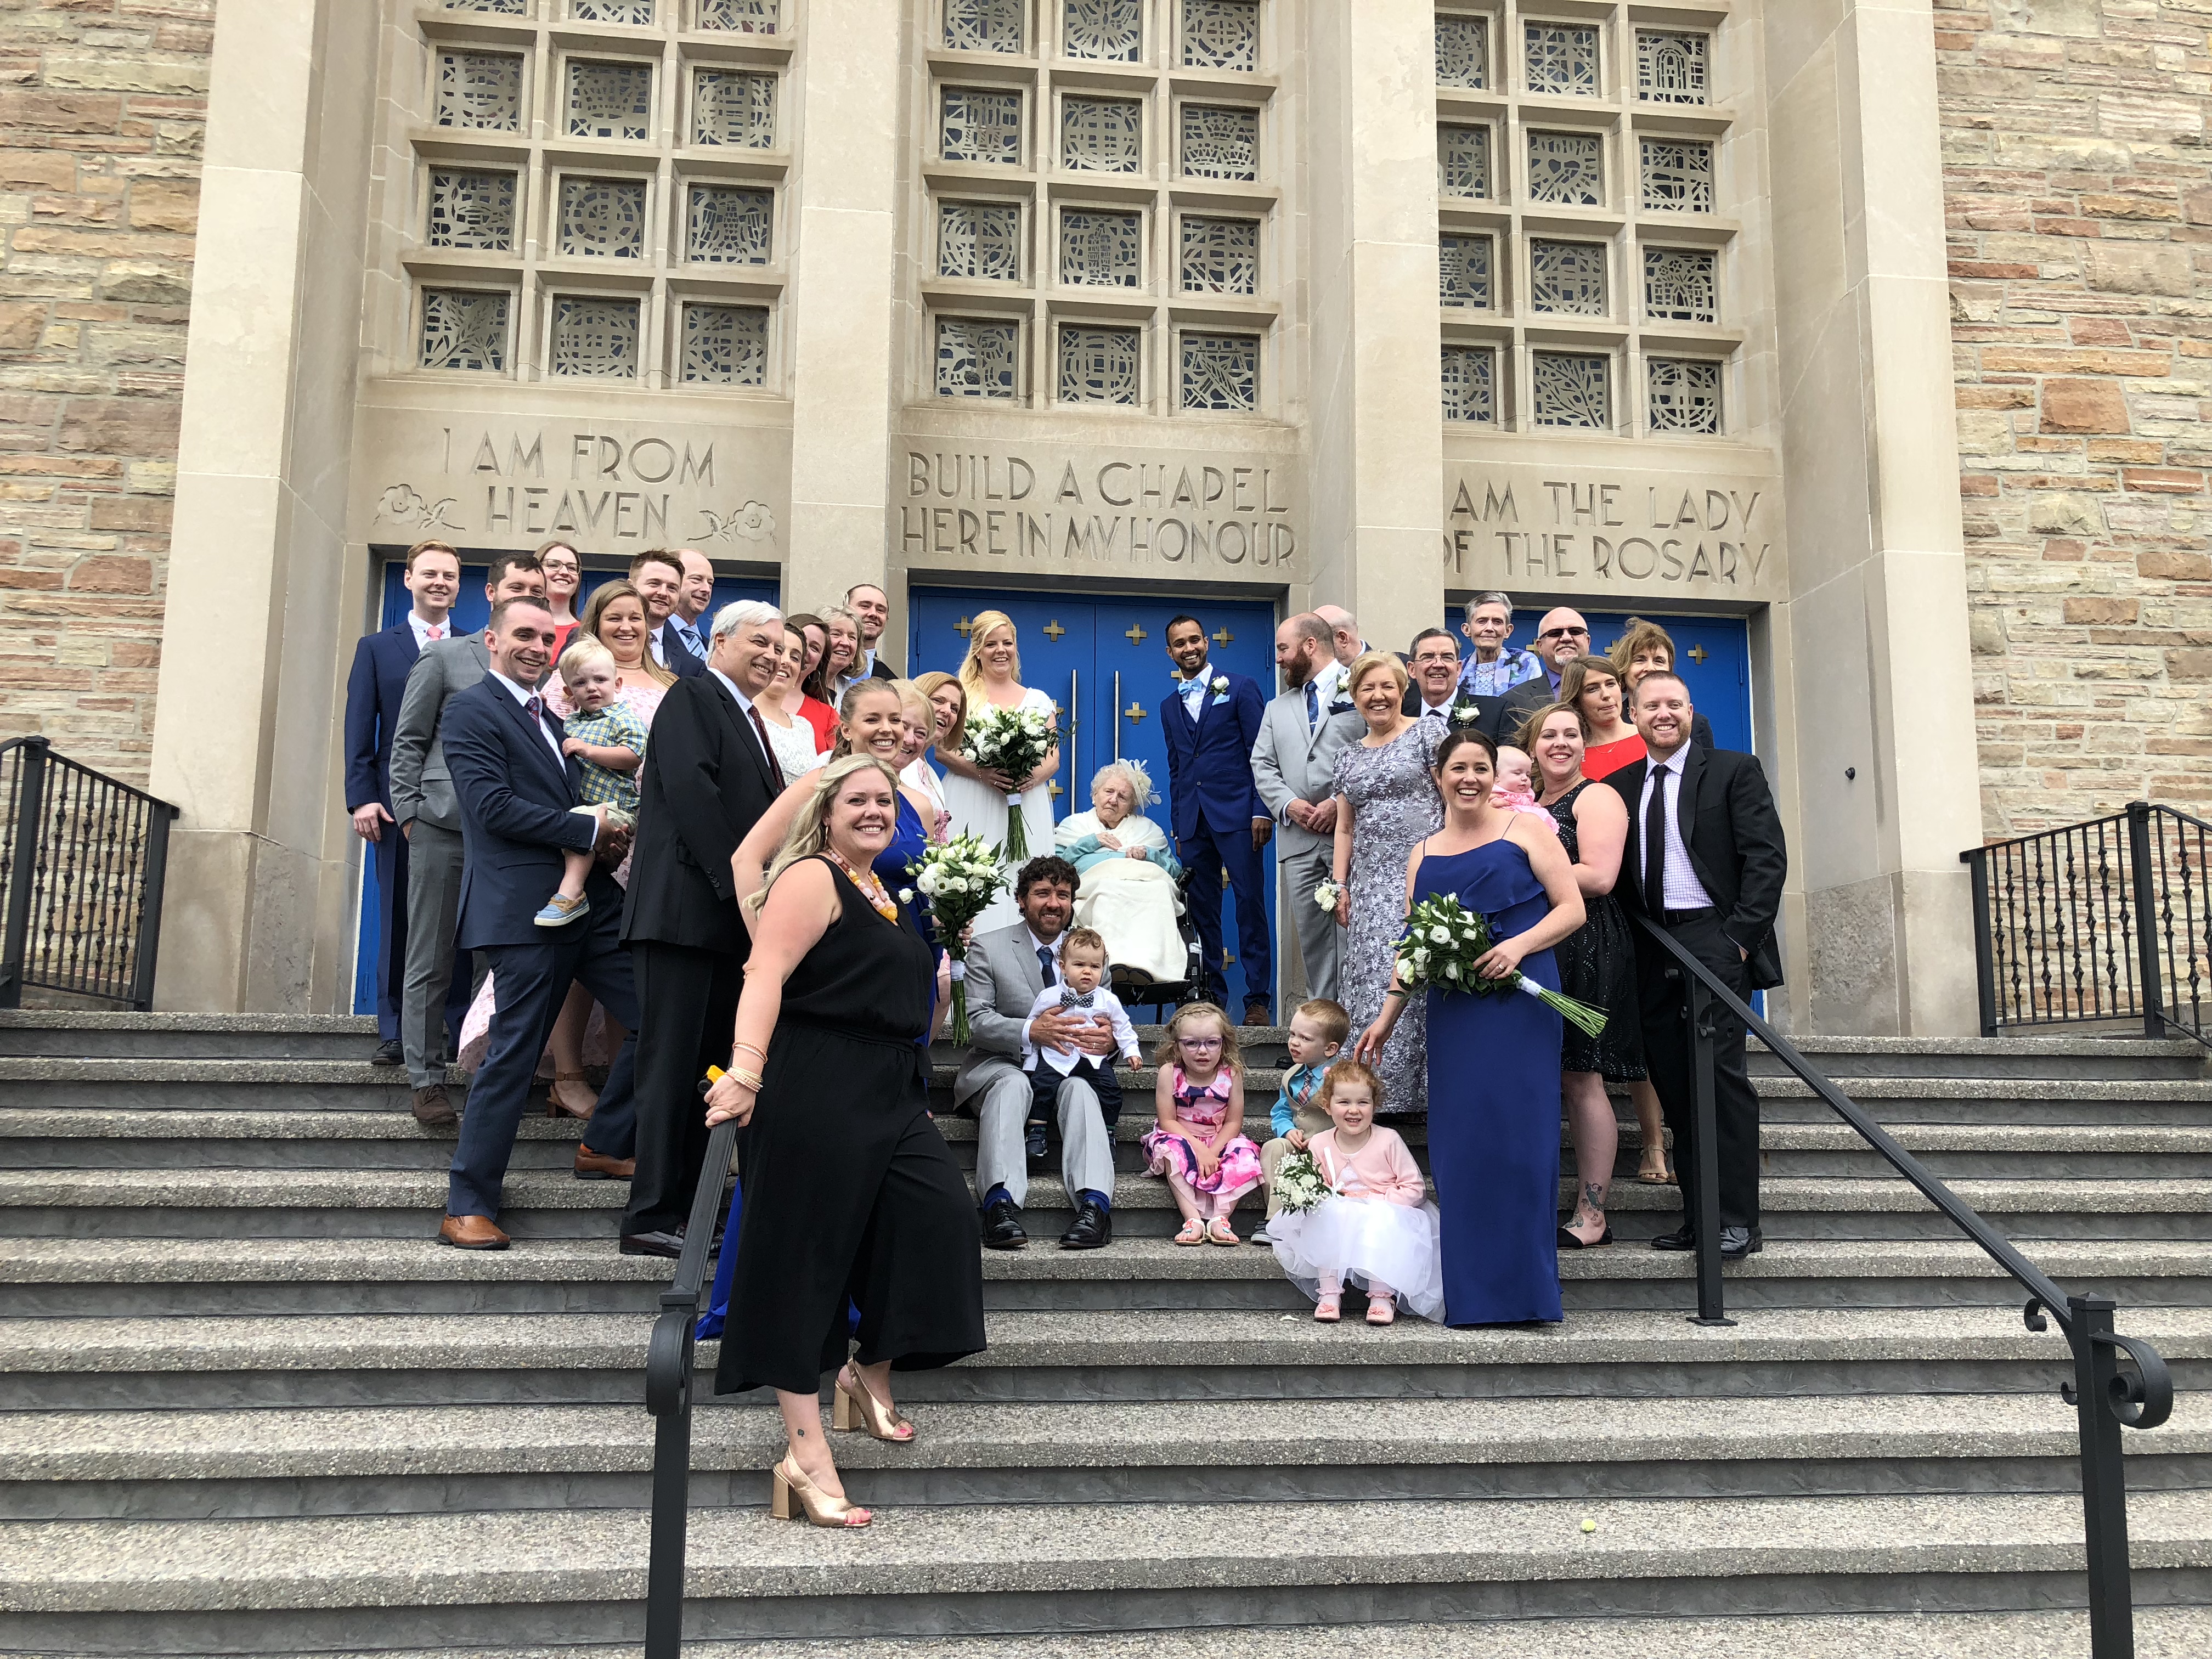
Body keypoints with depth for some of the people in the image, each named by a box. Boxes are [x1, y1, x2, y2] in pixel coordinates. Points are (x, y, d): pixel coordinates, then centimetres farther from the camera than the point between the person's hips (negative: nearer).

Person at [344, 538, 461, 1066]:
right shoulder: (377, 648, 13)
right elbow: (359, 728, 7)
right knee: (397, 918, 1)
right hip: (399, 801, 0)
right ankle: (394, 1032, 6)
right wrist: (362, 797, -5)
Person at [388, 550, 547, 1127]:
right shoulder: (446, 656, 6)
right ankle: (427, 1080, 10)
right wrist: (409, 814, -1)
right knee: (431, 962, 2)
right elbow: (408, 742, 6)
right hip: (443, 830, -2)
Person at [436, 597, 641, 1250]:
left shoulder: (551, 717, 22)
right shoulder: (473, 711, -3)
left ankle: (604, 1147, 20)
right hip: (526, 906, -8)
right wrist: (590, 831, -13)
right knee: (513, 1055, -4)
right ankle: (468, 1207, 6)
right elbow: (495, 807, -15)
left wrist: (608, 832, 2)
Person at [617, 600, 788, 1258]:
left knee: (706, 1067, 8)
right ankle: (651, 1217, -2)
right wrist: (737, 881, -18)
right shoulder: (692, 698, -3)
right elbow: (690, 789, -15)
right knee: (673, 1063, -7)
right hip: (686, 907, -9)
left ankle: (687, 1209, 11)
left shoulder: (750, 721, 23)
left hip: (734, 915, 9)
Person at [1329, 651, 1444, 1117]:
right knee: (1370, 980, 2)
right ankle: (1375, 1088, 8)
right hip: (1370, 882, 5)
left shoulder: (1429, 732, 2)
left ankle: (1412, 1086, -6)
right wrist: (1340, 887, 9)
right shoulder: (1349, 756, 18)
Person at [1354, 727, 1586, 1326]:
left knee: (1518, 1135, -7)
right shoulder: (1424, 856, 18)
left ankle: (1524, 1287, 1)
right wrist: (1387, 1017, 17)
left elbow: (1572, 907, 1)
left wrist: (1520, 944, -15)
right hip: (1453, 1014, 4)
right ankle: (1472, 1294, 8)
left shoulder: (1524, 831, 6)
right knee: (1460, 1141, 1)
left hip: (1520, 1003, -4)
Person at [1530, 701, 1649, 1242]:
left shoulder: (1596, 798, -4)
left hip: (1587, 948, -8)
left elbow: (1599, 876, -16)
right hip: (1540, 949, 8)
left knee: (1582, 1080, -7)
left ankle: (1592, 1217, -2)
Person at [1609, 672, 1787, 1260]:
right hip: (1652, 950, 5)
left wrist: (1741, 937, -13)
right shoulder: (1621, 785, 16)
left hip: (1713, 938, -5)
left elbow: (1767, 857, -4)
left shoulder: (1734, 771, 4)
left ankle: (1738, 1219, -5)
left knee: (1720, 1074, -9)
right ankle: (1698, 1216, 10)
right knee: (1673, 1083, 4)